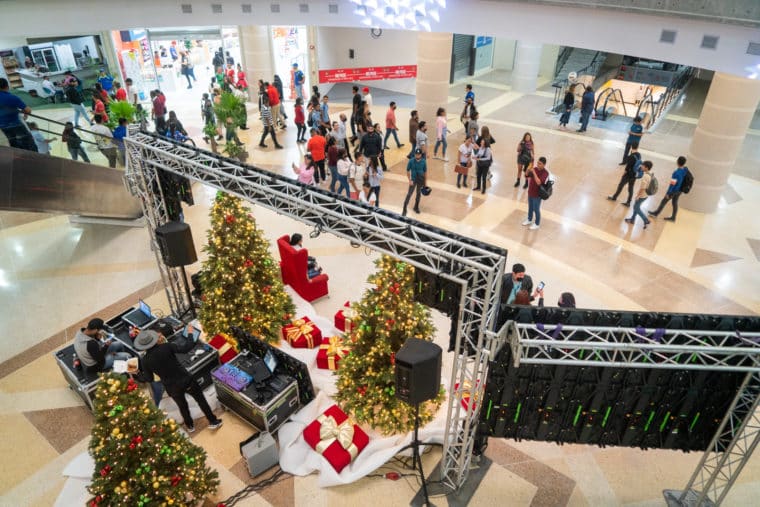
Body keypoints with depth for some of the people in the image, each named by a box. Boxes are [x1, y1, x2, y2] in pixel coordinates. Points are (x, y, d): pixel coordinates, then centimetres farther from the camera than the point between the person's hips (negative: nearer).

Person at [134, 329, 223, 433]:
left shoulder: (145, 361, -12)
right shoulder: (166, 347, -21)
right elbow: (186, 348, -21)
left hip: (172, 387, 2)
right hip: (185, 380, -2)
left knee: (182, 406, 28)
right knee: (201, 400, 19)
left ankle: (190, 426, 49)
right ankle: (213, 422, 30)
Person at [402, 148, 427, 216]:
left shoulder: (423, 162, -10)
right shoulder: (411, 161, -14)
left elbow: (425, 172, 0)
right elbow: (408, 171, -5)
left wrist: (425, 182, 3)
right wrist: (410, 180, -12)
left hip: (421, 180, 2)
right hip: (413, 180, -2)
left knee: (418, 194, 16)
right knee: (409, 194, -8)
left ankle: (416, 207, 35)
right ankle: (404, 209, -3)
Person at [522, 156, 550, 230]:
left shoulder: (545, 173, -23)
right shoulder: (535, 169, -4)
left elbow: (538, 182, -34)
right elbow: (526, 175, 0)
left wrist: (534, 172, -34)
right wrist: (528, 169, -20)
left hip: (537, 194, -6)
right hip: (530, 192, 6)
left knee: (536, 209, 9)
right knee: (530, 207, 23)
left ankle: (537, 224, 27)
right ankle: (529, 220, 44)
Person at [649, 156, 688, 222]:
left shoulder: (677, 173, -31)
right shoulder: (686, 169, -8)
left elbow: (672, 184, -25)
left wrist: (668, 193, -17)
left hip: (674, 190, -7)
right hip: (680, 190, 7)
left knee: (664, 201, 12)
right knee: (675, 202, 18)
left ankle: (656, 213, 30)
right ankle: (673, 217, 28)